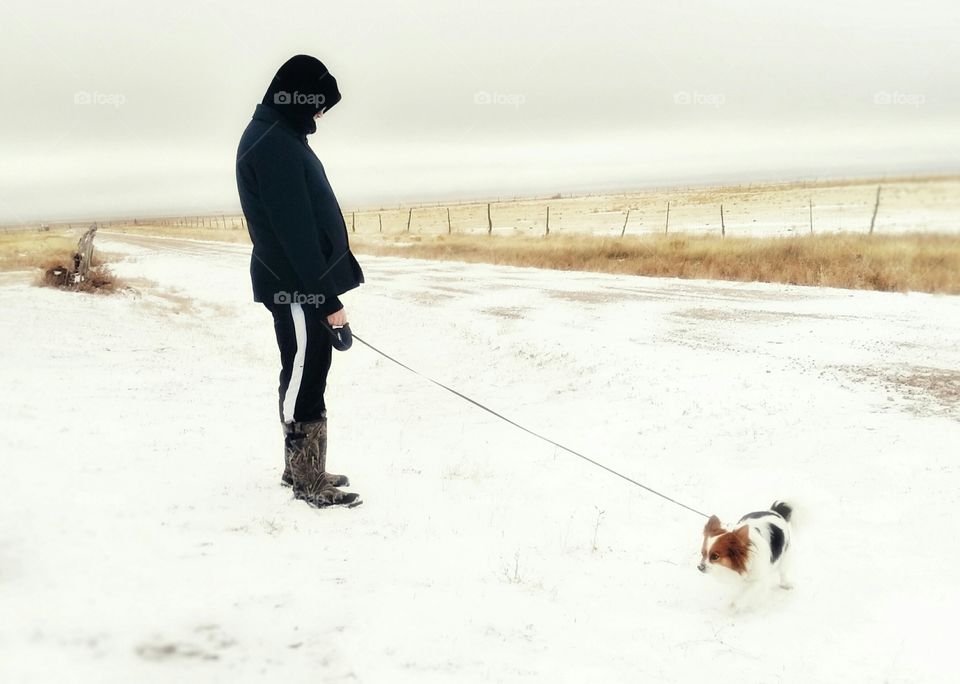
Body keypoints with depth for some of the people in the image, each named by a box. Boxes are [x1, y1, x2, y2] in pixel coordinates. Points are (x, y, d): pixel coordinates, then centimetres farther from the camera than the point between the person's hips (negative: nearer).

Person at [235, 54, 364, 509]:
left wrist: (327, 289, 20)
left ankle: (301, 468, 27)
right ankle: (309, 481, 5)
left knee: (307, 373, 16)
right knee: (305, 378, -3)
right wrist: (327, 298, -21)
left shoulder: (276, 136, 16)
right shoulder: (274, 145, -18)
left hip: (299, 283, 10)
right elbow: (296, 231, -23)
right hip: (297, 287, -10)